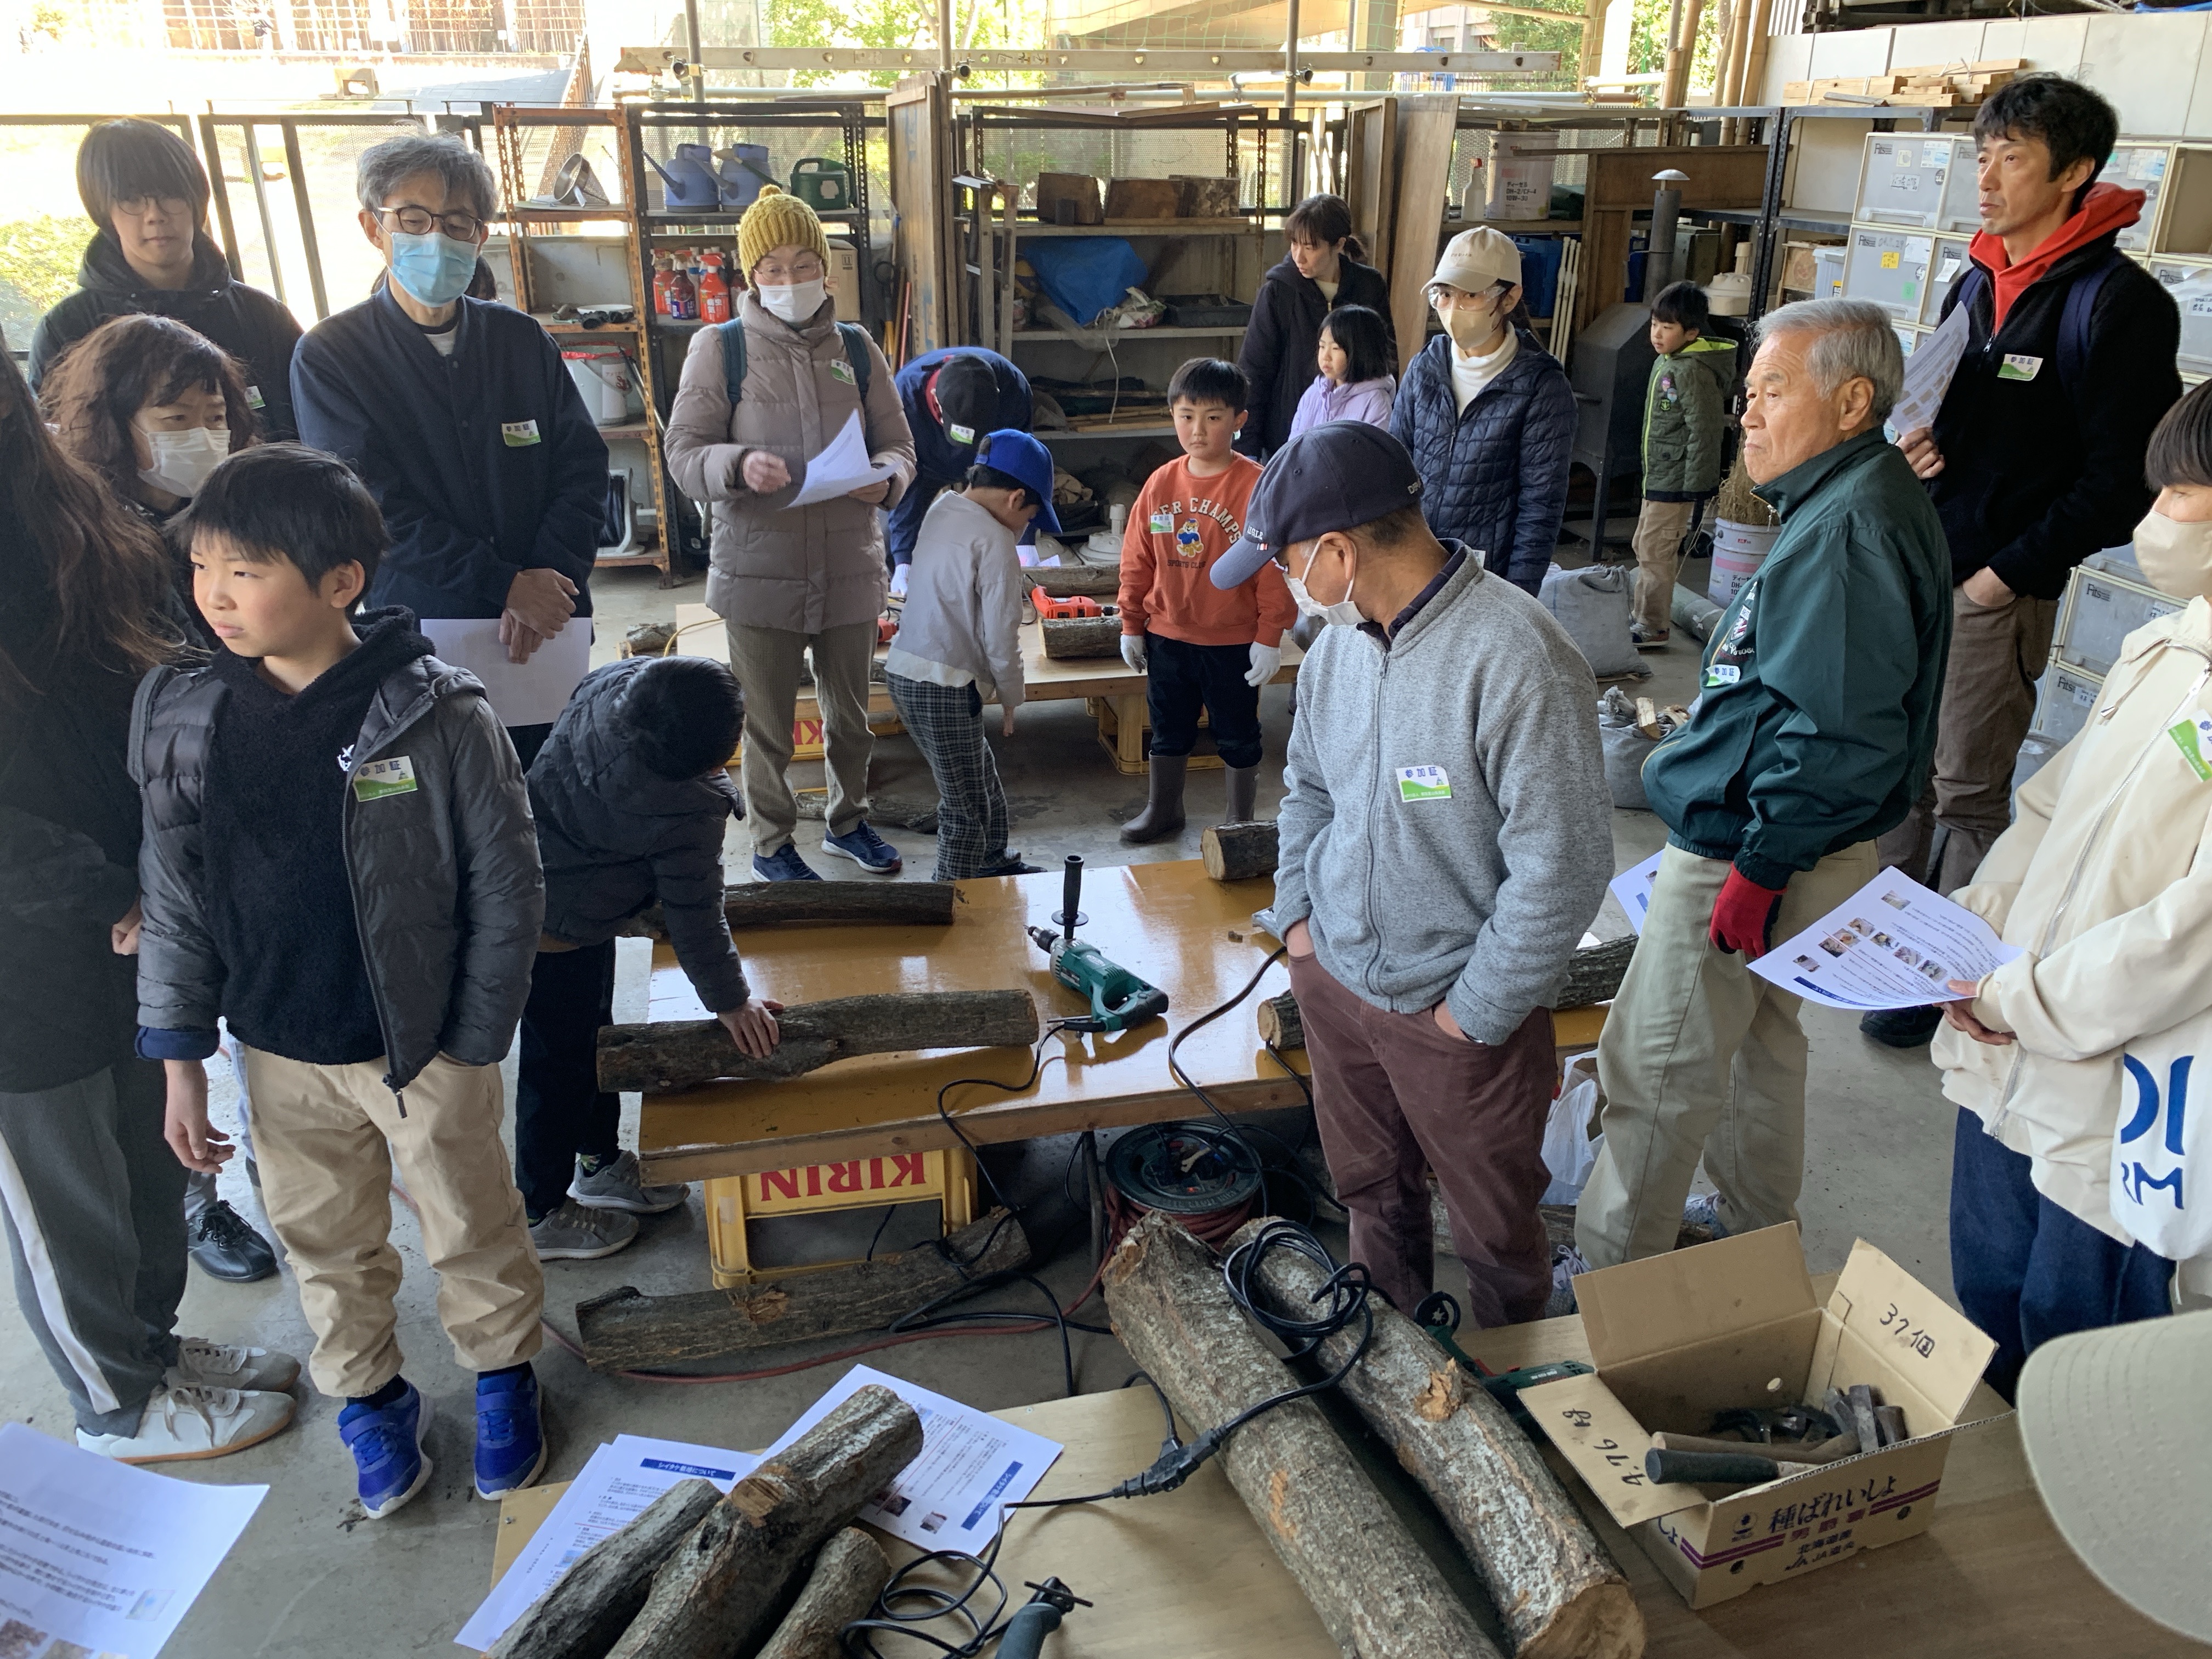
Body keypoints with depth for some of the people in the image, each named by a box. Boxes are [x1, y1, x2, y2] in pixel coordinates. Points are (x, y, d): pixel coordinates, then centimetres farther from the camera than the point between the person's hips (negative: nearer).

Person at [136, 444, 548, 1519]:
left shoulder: (438, 717, -19)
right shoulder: (185, 722, -6)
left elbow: (507, 890, -12)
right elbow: (174, 899, 3)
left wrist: (471, 1047, -10)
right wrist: (179, 1057, 4)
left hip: (421, 1047, -3)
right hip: (280, 1054, 4)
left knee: (470, 1229, 15)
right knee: (326, 1243, 21)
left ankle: (502, 1371, 42)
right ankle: (369, 1395, 45)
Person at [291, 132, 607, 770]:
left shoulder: (523, 341, 9)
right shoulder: (330, 357, 0)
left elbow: (583, 470, 3)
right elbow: (375, 506, -9)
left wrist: (548, 585, -12)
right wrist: (507, 585, -16)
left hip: (548, 633, 3)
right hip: (420, 636, -2)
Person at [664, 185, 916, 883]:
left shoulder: (856, 348, 5)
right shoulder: (720, 348, -3)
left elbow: (898, 444, 7)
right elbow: (684, 454, -6)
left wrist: (886, 479, -16)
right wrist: (740, 466, -27)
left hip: (850, 570, 3)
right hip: (759, 574, -3)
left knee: (850, 716, 18)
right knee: (767, 727, 9)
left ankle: (847, 822, 40)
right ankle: (771, 845, 28)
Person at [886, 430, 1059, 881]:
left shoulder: (940, 511, 8)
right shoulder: (994, 542, -16)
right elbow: (1000, 636, -15)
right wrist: (1011, 699, -1)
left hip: (904, 670, 9)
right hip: (944, 689, -9)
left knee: (983, 781, 24)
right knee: (965, 807, 4)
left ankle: (994, 864, 41)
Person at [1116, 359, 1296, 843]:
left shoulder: (1256, 485, -15)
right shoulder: (1161, 483, -1)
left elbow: (1275, 567, -13)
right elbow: (1137, 561, 5)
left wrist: (1270, 636, -13)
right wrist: (1131, 625, 7)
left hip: (1234, 641, -4)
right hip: (1167, 635, 4)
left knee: (1237, 736, 12)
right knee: (1168, 729, 20)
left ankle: (1239, 817, 31)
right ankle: (1163, 809, 38)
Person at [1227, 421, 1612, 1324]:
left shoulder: (1517, 657, -25)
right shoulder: (1340, 638, 0)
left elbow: (1562, 867, -23)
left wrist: (1476, 1012, -17)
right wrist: (1296, 911, 5)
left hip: (1457, 1013, -6)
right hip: (1333, 976, 6)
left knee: (1492, 1229, 15)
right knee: (1371, 1194, 25)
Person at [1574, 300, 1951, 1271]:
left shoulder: (1849, 533, -24)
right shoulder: (1838, 507, 11)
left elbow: (1837, 735, -29)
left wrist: (1759, 870, -25)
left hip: (1745, 854, -11)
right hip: (1766, 844, 11)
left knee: (1657, 1073, 1)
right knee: (1760, 1044, 24)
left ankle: (1608, 1275, 16)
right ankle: (1757, 1233, 42)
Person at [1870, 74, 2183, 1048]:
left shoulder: (2116, 303, -11)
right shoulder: (1979, 281, 11)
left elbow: (2121, 477, -13)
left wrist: (2010, 572, -14)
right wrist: (1912, 446, -1)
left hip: (1998, 592, -7)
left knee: (1968, 791, 2)